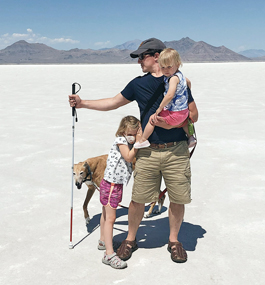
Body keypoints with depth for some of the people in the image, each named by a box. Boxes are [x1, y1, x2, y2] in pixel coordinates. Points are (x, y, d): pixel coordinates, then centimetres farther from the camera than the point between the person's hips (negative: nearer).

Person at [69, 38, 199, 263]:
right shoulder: (138, 84, 9)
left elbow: (193, 115, 2)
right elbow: (113, 103, 17)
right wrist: (83, 103, 13)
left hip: (176, 151, -1)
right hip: (148, 152, 2)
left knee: (178, 199, 5)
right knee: (138, 199, 3)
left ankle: (174, 240, 27)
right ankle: (130, 239, 25)